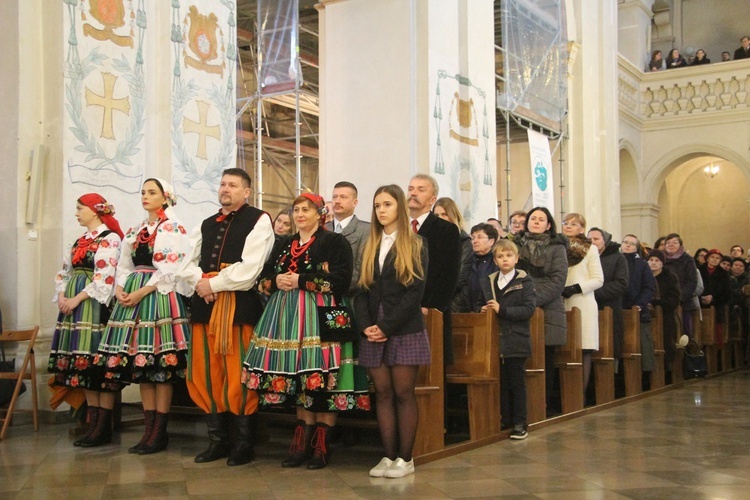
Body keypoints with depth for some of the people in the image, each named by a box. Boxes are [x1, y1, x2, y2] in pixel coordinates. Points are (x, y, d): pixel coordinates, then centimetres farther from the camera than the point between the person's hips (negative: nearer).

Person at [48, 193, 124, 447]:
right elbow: (64, 272, 19)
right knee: (84, 364, 6)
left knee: (100, 364, -8)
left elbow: (105, 277, -16)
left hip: (96, 305, -8)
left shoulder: (109, 238, -6)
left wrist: (77, 299, -16)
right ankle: (92, 422, 10)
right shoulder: (81, 240, 19)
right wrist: (62, 297, 1)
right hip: (74, 304, 8)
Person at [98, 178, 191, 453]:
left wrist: (142, 292, -16)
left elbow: (170, 269, -11)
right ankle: (149, 430, 9)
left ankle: (159, 433, -3)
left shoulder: (174, 229, -1)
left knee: (161, 366, -7)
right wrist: (120, 289, -2)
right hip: (132, 297, 7)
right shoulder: (134, 231, 20)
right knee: (140, 364, 4)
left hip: (161, 296, -7)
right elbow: (124, 265, 18)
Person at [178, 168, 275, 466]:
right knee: (207, 374, 6)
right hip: (205, 304, 7)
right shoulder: (207, 225, 21)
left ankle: (243, 444, 8)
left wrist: (214, 284, -9)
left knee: (239, 376, -4)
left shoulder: (259, 220, -1)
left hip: (240, 304, -6)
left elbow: (249, 269, -12)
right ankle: (218, 440, 18)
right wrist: (199, 282, -6)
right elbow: (187, 263, 15)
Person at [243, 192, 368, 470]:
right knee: (299, 383, 5)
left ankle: (321, 447, 2)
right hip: (288, 317, 6)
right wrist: (276, 281, -6)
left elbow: (341, 279, -13)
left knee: (322, 383, -7)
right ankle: (302, 444, 11)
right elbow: (264, 277, 17)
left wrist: (300, 280, -14)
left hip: (321, 317, -5)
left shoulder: (335, 242, 0)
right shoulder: (284, 246, 20)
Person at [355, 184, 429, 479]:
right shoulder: (370, 248, 15)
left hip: (405, 331, -4)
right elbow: (362, 290, 9)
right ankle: (389, 456, 9)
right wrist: (366, 326, -7)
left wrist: (387, 326, -15)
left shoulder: (415, 247, 1)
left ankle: (405, 459, 5)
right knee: (382, 394, 4)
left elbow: (415, 292, -8)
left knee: (403, 394, -2)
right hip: (373, 332, 4)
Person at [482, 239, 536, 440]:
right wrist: (484, 309, -2)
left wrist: (501, 310, -18)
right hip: (496, 340, 4)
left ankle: (520, 423, 9)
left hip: (516, 341, -4)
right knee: (501, 382, 9)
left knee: (517, 383, 2)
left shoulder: (525, 281, -3)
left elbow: (529, 309, -12)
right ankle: (504, 419, 20)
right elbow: (481, 303, 21)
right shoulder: (489, 282, 11)